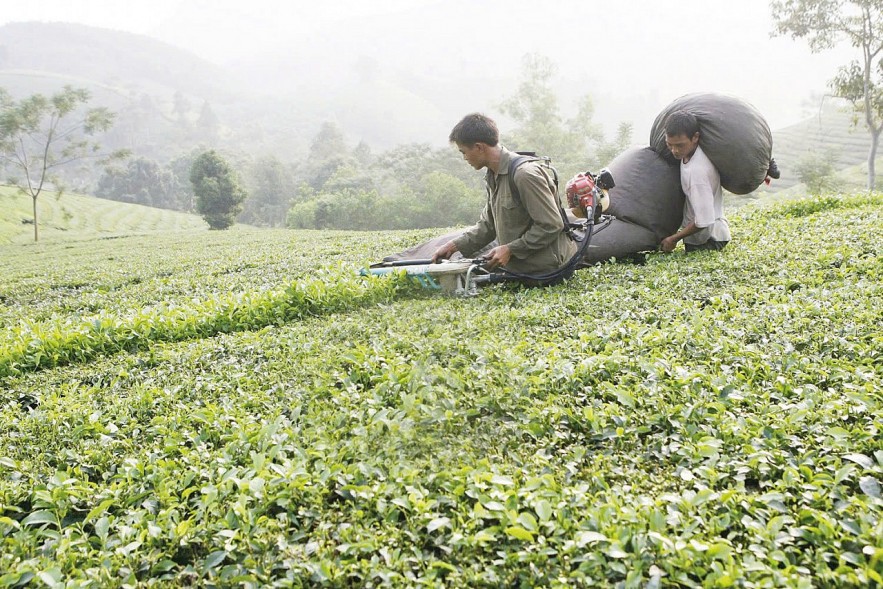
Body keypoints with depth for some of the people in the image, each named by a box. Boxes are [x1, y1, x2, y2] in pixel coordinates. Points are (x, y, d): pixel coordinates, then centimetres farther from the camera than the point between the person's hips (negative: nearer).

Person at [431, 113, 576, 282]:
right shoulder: (494, 176, 9)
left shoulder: (525, 174, -21)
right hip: (519, 268, 9)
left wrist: (510, 249, -18)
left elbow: (551, 225, -21)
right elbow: (488, 224, 15)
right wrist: (455, 245, 4)